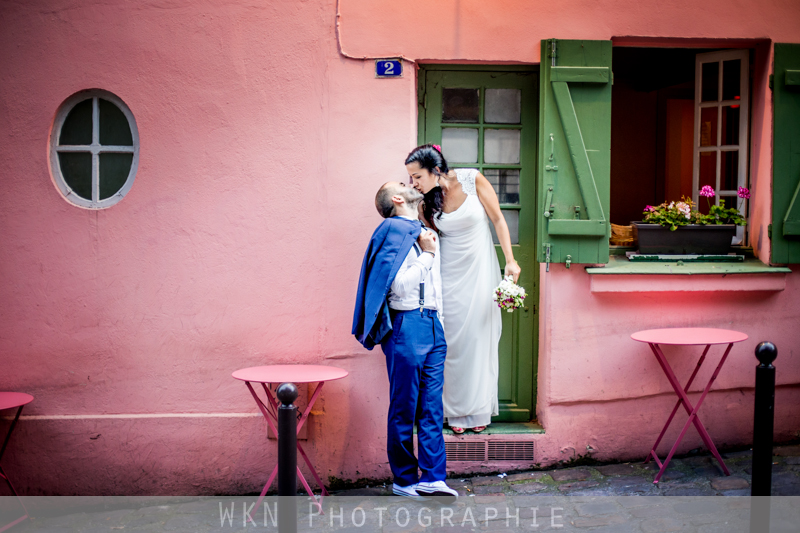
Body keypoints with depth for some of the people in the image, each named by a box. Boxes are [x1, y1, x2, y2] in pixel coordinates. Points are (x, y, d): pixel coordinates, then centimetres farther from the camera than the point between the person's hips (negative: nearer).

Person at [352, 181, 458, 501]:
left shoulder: (426, 234, 20)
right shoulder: (394, 231, -7)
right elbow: (399, 284, -17)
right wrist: (427, 255, -10)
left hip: (432, 325, 8)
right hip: (406, 325, -8)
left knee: (432, 407, 4)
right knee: (404, 407, 1)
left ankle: (432, 478, 6)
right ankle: (404, 480, 11)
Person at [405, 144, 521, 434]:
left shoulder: (473, 180, -13)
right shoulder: (426, 201, -5)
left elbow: (498, 219, -6)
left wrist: (510, 260, -9)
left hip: (480, 267, -2)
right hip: (450, 271, 2)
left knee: (480, 333, 2)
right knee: (453, 337, -1)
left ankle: (480, 410, 13)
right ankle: (457, 410, 10)